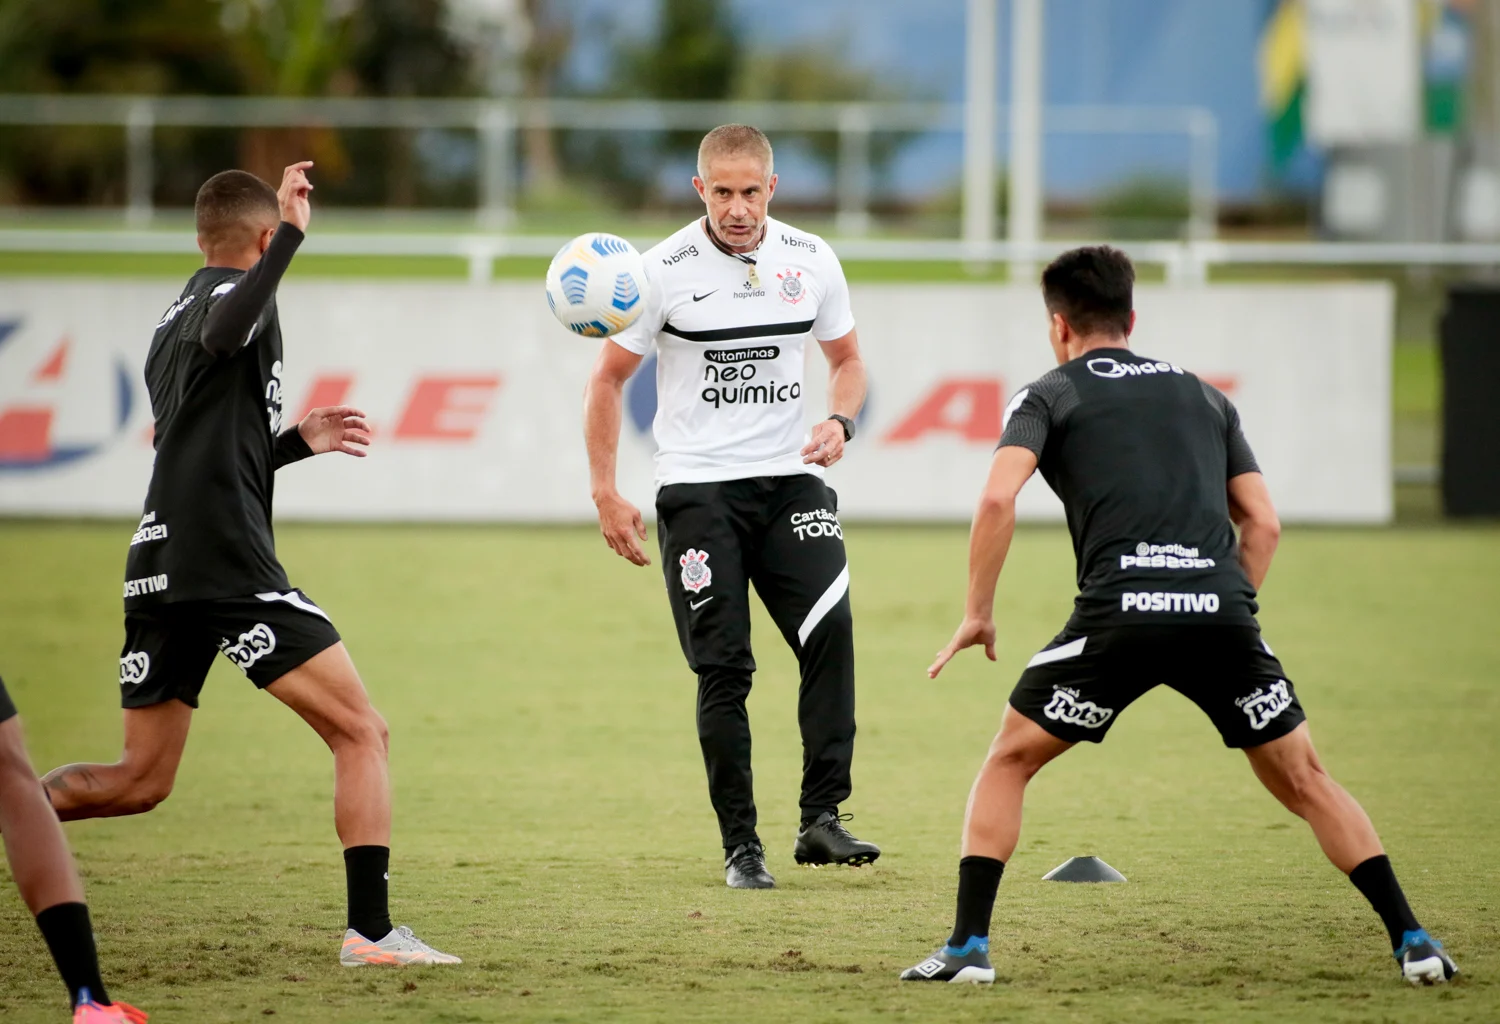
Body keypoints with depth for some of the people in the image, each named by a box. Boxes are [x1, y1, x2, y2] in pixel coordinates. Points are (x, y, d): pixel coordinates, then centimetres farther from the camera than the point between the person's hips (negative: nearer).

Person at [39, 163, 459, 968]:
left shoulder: (172, 320, 25)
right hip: (227, 565, -9)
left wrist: (296, 442, 32)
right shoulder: (232, 292, -2)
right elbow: (223, 335, -29)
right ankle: (370, 929, -12)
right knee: (361, 732, -4)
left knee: (139, 781, 14)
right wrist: (292, 237, -32)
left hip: (159, 567, 9)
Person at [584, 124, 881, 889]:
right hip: (697, 488, -2)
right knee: (723, 667, -5)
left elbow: (846, 359, 16)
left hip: (790, 480, 2)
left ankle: (822, 819, -15)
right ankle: (740, 845, 3)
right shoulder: (665, 270, -6)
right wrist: (605, 494, -4)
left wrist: (839, 422, -5)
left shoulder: (811, 260, 2)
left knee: (829, 629, -18)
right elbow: (608, 378, 2)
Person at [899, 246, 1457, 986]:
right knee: (1302, 780, 16)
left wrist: (978, 613, 4)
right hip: (1222, 610, 3)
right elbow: (1263, 522, 20)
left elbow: (999, 498, -3)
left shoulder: (1049, 396, 14)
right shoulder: (1203, 396, 26)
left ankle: (969, 946, 2)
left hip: (1120, 607, -3)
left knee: (1008, 763, 14)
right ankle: (1412, 942, 8)